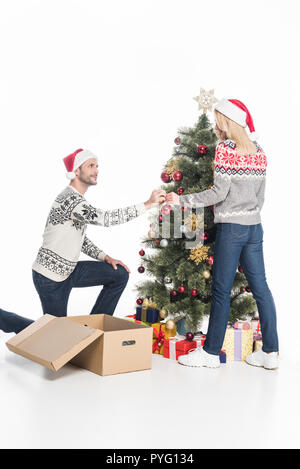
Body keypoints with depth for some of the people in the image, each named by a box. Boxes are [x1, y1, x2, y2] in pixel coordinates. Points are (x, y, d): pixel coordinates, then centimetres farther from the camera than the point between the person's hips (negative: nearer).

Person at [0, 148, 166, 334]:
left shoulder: (79, 200, 9)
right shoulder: (69, 199, -25)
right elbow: (104, 218, -38)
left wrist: (105, 257, 1)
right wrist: (146, 205, -35)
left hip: (68, 270, 9)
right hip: (50, 277, -9)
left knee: (120, 274, 1)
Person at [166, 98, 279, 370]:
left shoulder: (226, 149, -9)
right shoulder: (259, 152, 12)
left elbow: (219, 192, -13)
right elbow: (260, 196, 14)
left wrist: (182, 200, -7)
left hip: (231, 227, -7)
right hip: (254, 227, 7)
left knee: (221, 290, 0)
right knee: (260, 287, 8)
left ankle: (211, 352, 10)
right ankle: (270, 353, 12)